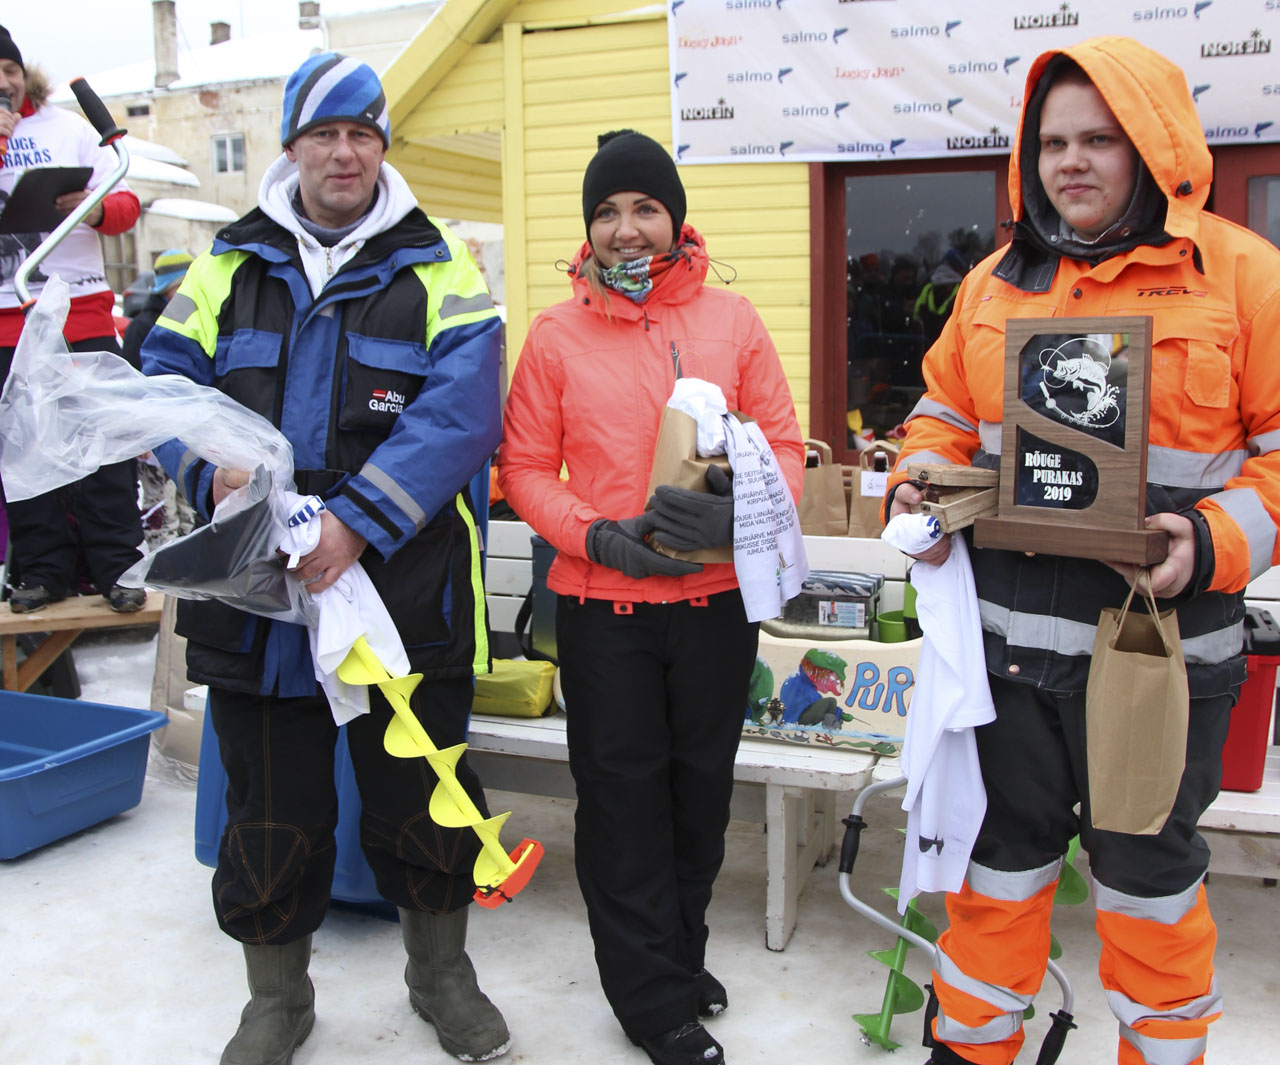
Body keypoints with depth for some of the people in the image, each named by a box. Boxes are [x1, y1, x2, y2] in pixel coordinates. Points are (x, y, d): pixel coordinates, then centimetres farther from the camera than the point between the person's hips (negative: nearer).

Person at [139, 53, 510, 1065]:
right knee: (271, 811, 14)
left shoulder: (439, 268, 0)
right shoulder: (231, 265, 9)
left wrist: (357, 519, -24)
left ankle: (441, 970, 39)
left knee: (423, 797, 12)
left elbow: (460, 412, -13)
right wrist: (211, 468, -16)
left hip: (405, 593, -2)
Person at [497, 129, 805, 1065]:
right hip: (602, 603, -1)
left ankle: (678, 953, 38)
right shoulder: (556, 334, 1)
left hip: (717, 598, 2)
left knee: (701, 788, 14)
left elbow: (784, 445, 4)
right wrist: (601, 537, -15)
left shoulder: (732, 320, 3)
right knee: (623, 797, 7)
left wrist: (733, 513, -16)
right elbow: (525, 468, 1)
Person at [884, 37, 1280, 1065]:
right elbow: (945, 413, 16)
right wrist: (919, 485, -3)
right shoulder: (997, 281, 8)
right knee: (998, 851, 17)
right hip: (1006, 638, 4)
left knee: (1150, 870, 14)